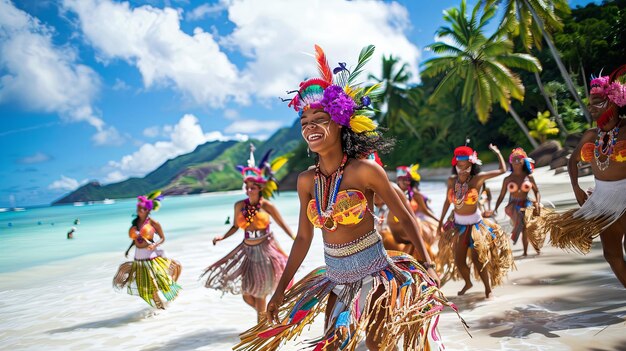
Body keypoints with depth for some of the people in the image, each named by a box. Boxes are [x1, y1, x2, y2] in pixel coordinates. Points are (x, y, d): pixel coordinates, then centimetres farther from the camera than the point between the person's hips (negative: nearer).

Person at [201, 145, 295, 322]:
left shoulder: (267, 205, -10)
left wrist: (295, 238, -15)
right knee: (247, 295, 5)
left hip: (265, 250, -4)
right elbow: (236, 226, 10)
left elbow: (282, 224, -4)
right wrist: (222, 237, -4)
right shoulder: (239, 205, -1)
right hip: (248, 251, 4)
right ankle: (265, 314, 34)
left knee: (259, 294, 1)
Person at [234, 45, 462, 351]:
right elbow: (303, 238, 5)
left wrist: (427, 264, -12)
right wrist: (280, 290, 7)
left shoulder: (365, 171, -16)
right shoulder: (306, 180, -3)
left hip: (373, 272, -4)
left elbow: (405, 217, -6)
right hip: (335, 277, 5)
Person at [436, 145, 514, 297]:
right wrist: (441, 221, 11)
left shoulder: (478, 178, -14)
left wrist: (497, 152, 1)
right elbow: (447, 201, 7)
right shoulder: (452, 180, -5)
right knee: (458, 260, 11)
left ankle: (488, 289, 16)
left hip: (474, 224, -4)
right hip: (457, 225, 4)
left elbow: (502, 170, -7)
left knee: (478, 260, -3)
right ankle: (467, 283, 38)